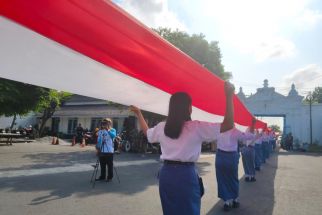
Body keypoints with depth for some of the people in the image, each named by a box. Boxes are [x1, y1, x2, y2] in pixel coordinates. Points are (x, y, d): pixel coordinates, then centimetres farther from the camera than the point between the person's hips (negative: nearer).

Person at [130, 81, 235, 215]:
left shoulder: (161, 127, 3)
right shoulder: (196, 127, -13)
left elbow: (147, 133, 24)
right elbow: (228, 125, -14)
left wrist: (138, 114, 36)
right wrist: (229, 96, -13)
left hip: (166, 174, 5)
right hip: (186, 175, -5)